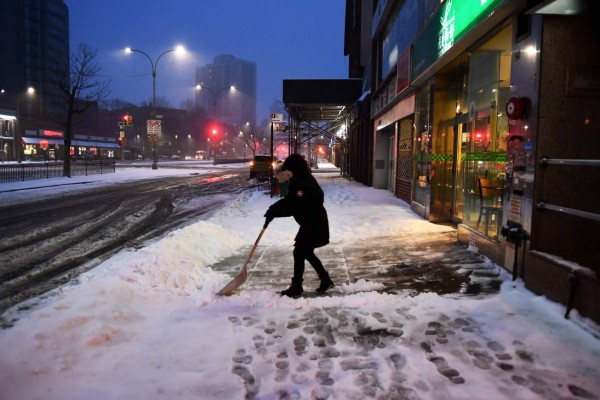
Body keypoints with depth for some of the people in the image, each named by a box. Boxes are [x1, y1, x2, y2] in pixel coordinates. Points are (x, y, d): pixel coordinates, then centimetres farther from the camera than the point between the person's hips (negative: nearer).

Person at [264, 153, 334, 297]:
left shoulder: (305, 184, -24)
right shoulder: (300, 181, 9)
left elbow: (293, 207, -27)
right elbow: (288, 200, 11)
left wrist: (274, 212, -21)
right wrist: (273, 210, -1)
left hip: (315, 224, -10)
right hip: (310, 223, 10)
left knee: (299, 252, -4)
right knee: (306, 252, 17)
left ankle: (296, 287, 8)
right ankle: (326, 280, 26)